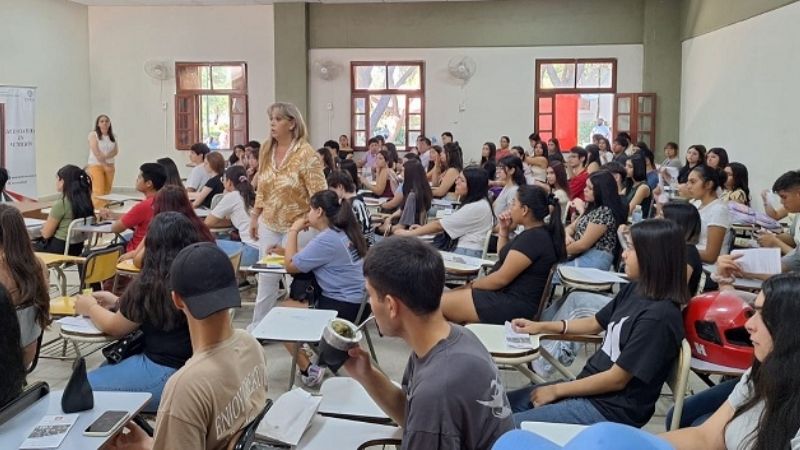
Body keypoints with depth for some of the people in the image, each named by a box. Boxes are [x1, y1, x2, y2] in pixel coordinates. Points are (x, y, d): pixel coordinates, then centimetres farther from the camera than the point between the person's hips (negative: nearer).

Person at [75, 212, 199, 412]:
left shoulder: (150, 285, -17)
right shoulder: (199, 279, 3)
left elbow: (115, 328, -1)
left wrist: (90, 308, 18)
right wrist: (118, 302, 26)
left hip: (166, 372, -8)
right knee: (105, 369, 26)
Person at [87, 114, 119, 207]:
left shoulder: (113, 136, 10)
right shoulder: (93, 135, -3)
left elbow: (115, 151, -1)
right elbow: (96, 152, -12)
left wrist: (105, 157, -18)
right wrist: (104, 164, -15)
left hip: (109, 166, 5)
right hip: (96, 165, -5)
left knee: (107, 191, 3)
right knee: (99, 191, -13)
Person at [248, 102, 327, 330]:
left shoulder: (306, 154, -16)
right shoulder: (266, 149, 4)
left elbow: (319, 194, -16)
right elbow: (261, 188, 13)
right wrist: (254, 216, 12)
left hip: (296, 226, -5)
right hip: (269, 225, 6)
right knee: (266, 276, 13)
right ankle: (258, 325, 25)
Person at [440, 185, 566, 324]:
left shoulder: (533, 237, -21)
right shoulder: (537, 233, 10)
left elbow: (502, 278, -21)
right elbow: (504, 259, 21)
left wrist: (473, 285, -5)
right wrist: (504, 231, 8)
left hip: (514, 306, -11)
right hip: (511, 294, 11)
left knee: (440, 303, -10)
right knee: (447, 295, 13)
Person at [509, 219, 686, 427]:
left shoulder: (659, 317, -25)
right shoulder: (634, 290, 2)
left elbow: (617, 379, -21)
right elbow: (596, 323, 18)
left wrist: (556, 390, -12)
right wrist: (540, 326, 11)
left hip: (611, 408, -9)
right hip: (590, 387, 9)